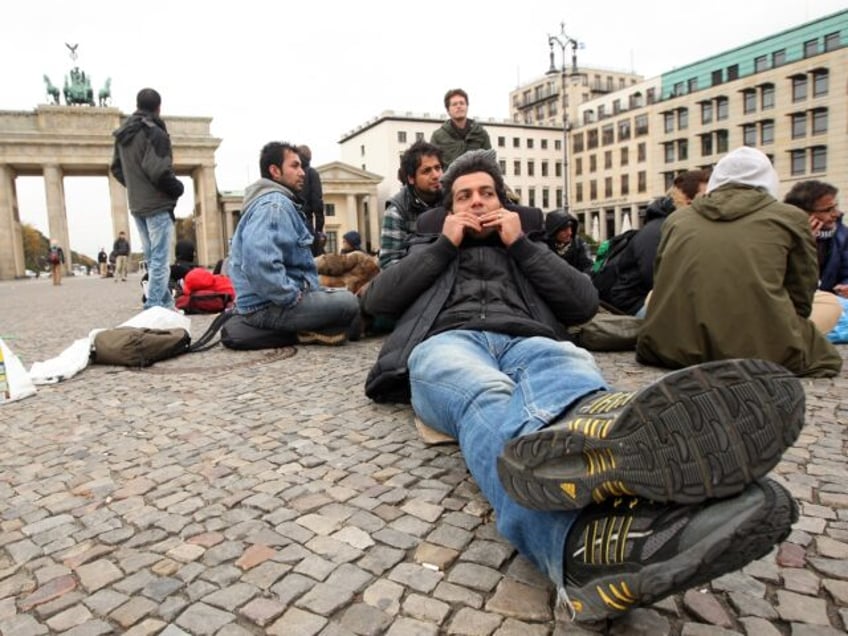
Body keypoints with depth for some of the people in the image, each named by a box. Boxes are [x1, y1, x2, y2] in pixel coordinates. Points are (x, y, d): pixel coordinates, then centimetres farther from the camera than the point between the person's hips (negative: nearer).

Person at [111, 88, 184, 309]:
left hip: (137, 206, 8)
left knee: (152, 259, 14)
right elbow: (159, 171, -20)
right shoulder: (154, 132, -13)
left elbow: (117, 169, 18)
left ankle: (166, 306, 20)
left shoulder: (122, 134, 13)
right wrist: (177, 189, -5)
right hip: (158, 204, -8)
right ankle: (154, 310, -9)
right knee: (159, 261, -7)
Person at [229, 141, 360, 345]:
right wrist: (293, 296, -20)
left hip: (280, 298, 10)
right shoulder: (274, 205, -16)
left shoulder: (280, 204, 18)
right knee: (349, 303, -19)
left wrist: (296, 292, 13)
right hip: (269, 306, -10)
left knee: (342, 295, 18)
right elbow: (260, 264, -31)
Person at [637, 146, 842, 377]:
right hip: (761, 350, 0)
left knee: (650, 298, 30)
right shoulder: (789, 217, 11)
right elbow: (801, 300, 16)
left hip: (672, 349, 1)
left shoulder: (676, 220, 16)